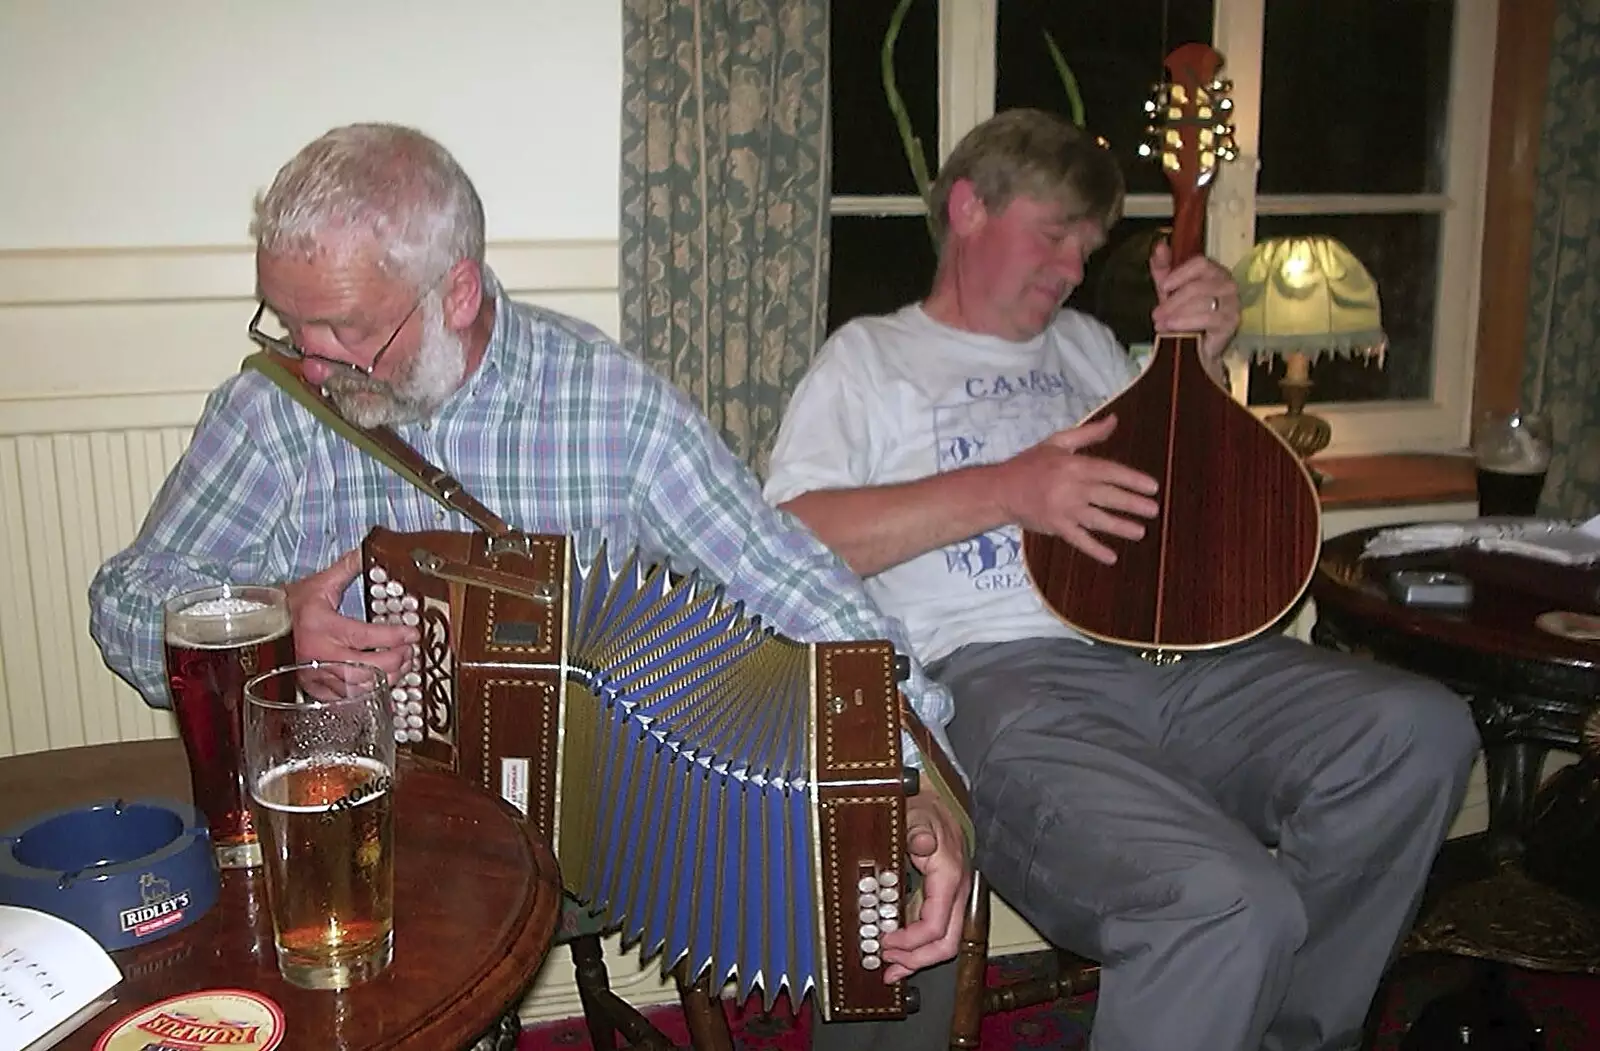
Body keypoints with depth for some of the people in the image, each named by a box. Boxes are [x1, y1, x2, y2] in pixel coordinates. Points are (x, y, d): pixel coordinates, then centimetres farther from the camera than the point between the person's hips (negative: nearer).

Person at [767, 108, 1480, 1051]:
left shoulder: (1086, 344, 29)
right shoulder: (870, 356, 11)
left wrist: (1202, 361, 12)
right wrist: (1005, 489, -13)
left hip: (1171, 653, 7)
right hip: (997, 677, -6)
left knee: (1421, 730, -18)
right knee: (1229, 901, -31)